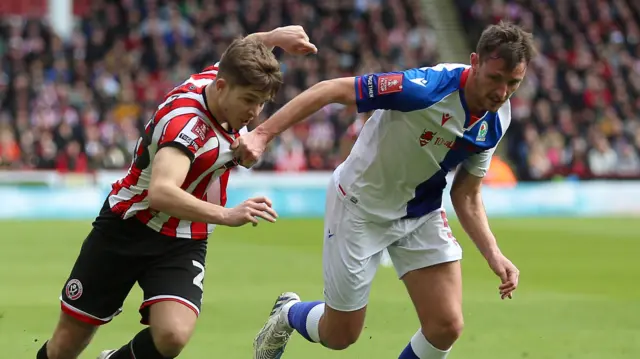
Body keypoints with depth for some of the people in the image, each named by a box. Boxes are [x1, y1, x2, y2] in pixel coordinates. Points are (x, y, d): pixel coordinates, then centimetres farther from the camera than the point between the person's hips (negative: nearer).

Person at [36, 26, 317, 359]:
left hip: (182, 243, 5)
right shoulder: (185, 122, -30)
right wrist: (226, 215, -55)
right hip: (126, 229, -5)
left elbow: (241, 53, 17)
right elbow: (160, 192, -46)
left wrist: (274, 36, -2)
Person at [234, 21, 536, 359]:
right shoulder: (427, 87, -33)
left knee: (447, 325, -10)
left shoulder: (497, 120, -12)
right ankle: (287, 315, 43)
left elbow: (466, 196, 1)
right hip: (362, 207, -5)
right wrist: (262, 133, -34)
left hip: (421, 212, 5)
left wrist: (494, 255, -13)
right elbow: (331, 90, -29)